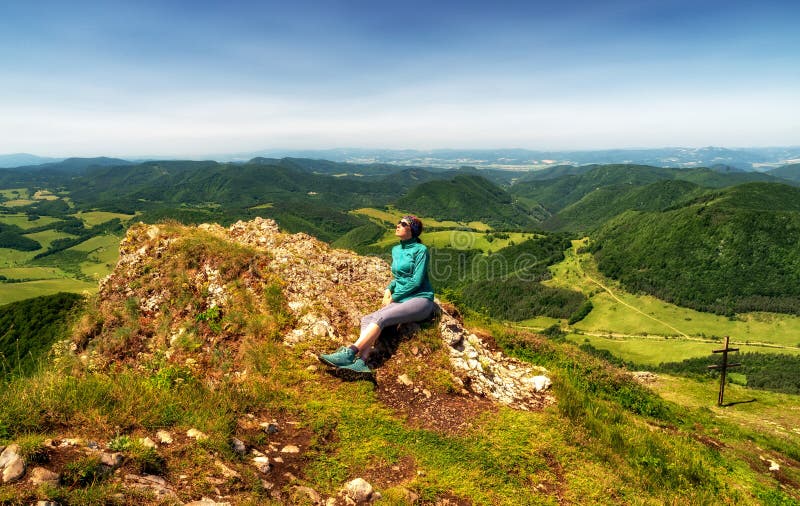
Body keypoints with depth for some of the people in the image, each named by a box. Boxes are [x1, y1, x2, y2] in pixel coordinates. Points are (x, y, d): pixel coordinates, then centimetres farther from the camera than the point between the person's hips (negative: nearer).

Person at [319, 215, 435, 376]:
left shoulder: (420, 250, -5)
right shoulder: (396, 250, 17)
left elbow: (416, 281, -11)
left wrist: (393, 297, -7)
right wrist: (388, 289, 6)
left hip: (420, 300, -7)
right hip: (400, 301, 7)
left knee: (380, 318, -31)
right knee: (367, 319, -19)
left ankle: (350, 352, -37)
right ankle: (361, 362, -38)